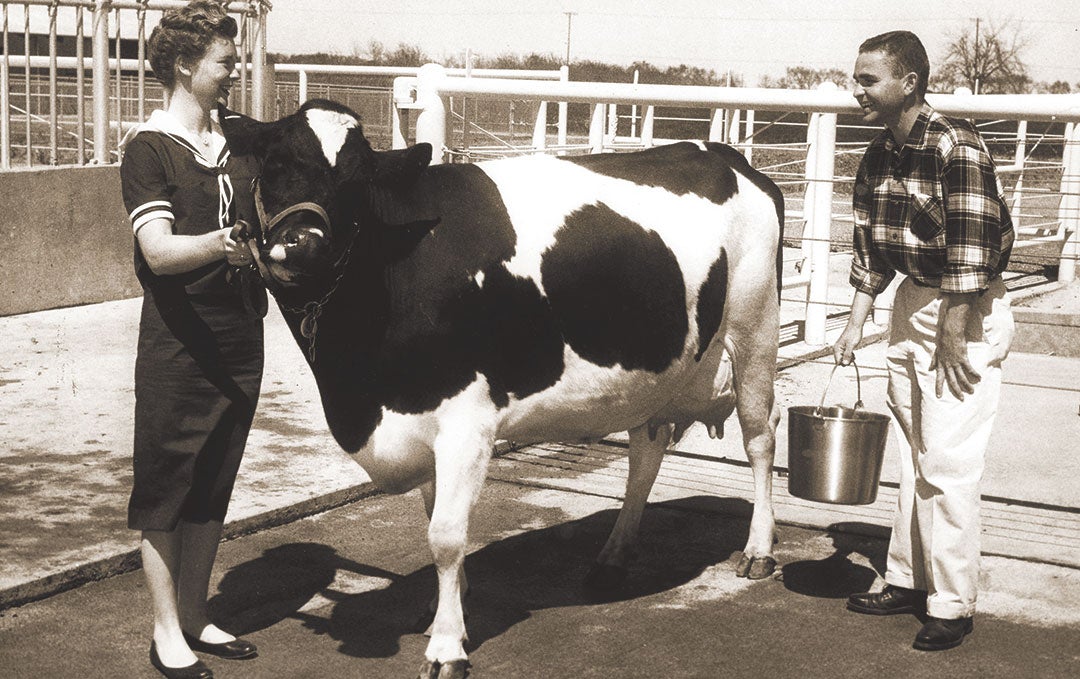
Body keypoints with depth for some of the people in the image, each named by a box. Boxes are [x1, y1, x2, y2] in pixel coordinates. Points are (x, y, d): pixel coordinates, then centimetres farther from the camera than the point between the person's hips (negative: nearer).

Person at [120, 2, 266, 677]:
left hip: (239, 342, 6)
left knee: (213, 487, 13)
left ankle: (195, 617, 25)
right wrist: (220, 245, -38)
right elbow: (158, 249, -20)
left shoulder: (238, 145, 12)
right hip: (176, 348, -6)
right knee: (166, 490, 3)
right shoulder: (150, 149, -8)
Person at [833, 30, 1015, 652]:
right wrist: (857, 322, 9)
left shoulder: (957, 145, -21)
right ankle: (908, 582, 27)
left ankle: (952, 607, 5)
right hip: (914, 302, 8)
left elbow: (971, 248, -22)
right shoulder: (880, 154, 5)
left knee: (949, 464, -6)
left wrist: (954, 338, -20)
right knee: (914, 455, 16)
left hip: (968, 312, -8)